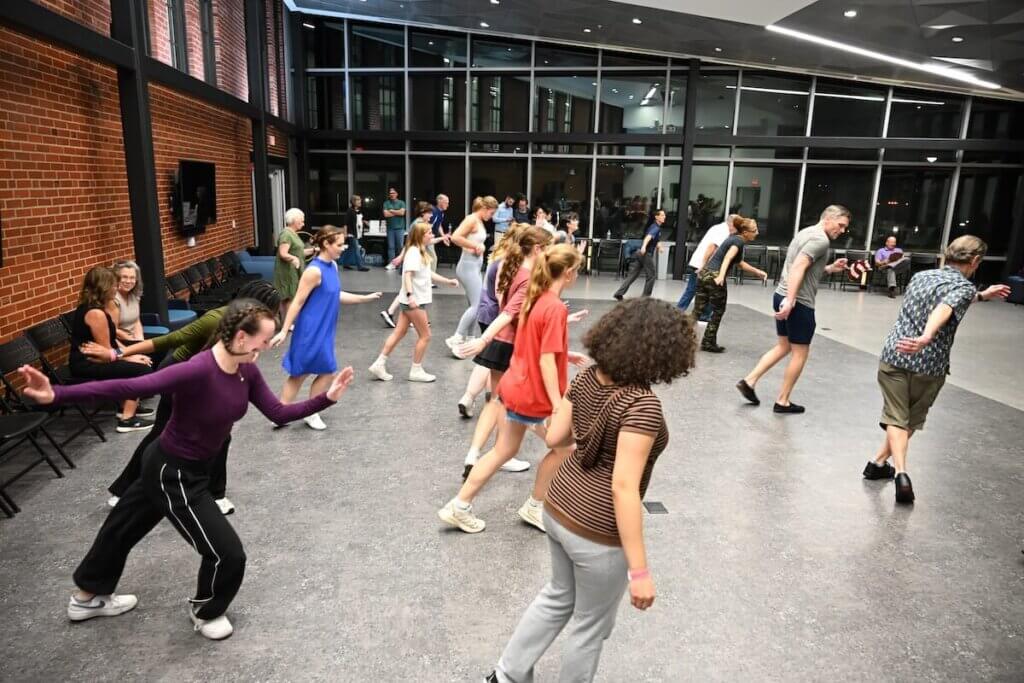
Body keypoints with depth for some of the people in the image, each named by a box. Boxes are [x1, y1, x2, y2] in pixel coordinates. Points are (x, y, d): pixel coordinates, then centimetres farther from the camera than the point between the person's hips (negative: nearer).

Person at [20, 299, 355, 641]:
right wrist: (56, 395, -46)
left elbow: (278, 413, -3)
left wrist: (327, 398, -10)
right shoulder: (198, 371, -34)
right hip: (174, 474, -9)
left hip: (184, 467, 9)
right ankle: (205, 612, 32)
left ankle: (88, 596, 55)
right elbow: (129, 387, -38)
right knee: (227, 552, 0)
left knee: (126, 526, 29)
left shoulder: (246, 371, -8)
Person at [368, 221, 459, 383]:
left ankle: (379, 364, 13)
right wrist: (410, 295, -36)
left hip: (416, 300, 10)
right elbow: (408, 275, -25)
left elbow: (429, 274, 22)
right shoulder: (414, 252, -15)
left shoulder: (421, 252, 16)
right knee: (425, 336, 0)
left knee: (399, 333, 11)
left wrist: (448, 281, 19)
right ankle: (416, 371, 9)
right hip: (414, 300, -10)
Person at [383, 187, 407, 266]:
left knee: (400, 246, 1)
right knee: (391, 246, 1)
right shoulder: (386, 203, 7)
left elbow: (402, 212, -10)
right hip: (390, 228, 1)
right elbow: (386, 214, -7)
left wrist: (391, 211, -3)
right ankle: (391, 263, 3)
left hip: (400, 228, -1)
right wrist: (397, 212, -5)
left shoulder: (401, 203, 6)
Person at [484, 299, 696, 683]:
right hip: (598, 532, -7)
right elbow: (623, 488, -29)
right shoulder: (642, 405, -27)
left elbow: (555, 438, 4)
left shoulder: (587, 378, -4)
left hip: (558, 508, 7)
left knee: (559, 595, 31)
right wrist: (639, 570, -23)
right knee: (591, 625, 19)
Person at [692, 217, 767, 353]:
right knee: (718, 312, 7)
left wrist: (758, 272, 32)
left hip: (704, 274, 8)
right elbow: (728, 258, -24)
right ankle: (708, 343, 13)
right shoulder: (739, 241, -7)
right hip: (714, 277, -8)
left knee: (698, 309, 9)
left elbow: (740, 263, 31)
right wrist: (721, 276, -38)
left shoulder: (734, 238, 21)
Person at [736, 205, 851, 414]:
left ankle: (749, 381, 12)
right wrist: (791, 301, -30)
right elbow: (798, 268, -24)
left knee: (783, 346, 19)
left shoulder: (806, 233, 18)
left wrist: (829, 269, 18)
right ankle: (782, 401, 10)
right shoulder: (821, 240, -12)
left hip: (781, 296, 9)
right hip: (799, 303, -9)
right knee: (800, 352, 4)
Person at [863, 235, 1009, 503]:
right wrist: (926, 337, -48)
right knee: (912, 420, 18)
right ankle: (880, 462, 24)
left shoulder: (921, 275, 12)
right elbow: (945, 308, -31)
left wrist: (981, 296, 40)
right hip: (928, 365, -4)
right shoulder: (964, 287, -8)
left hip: (894, 355, 4)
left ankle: (900, 472, -10)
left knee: (896, 417, 7)